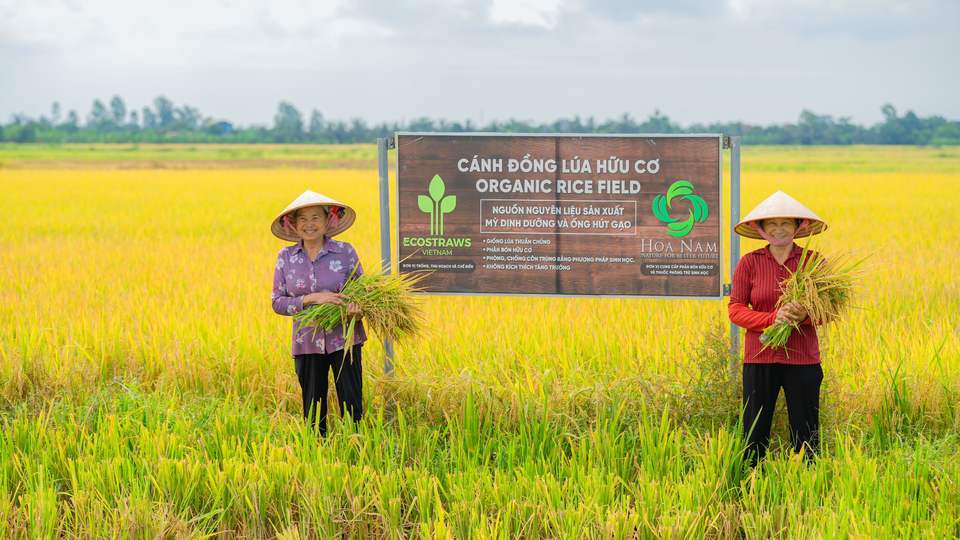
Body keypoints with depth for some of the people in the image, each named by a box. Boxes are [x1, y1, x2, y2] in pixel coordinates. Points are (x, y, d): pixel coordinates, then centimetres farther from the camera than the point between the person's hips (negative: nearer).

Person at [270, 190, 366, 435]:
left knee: (352, 406, -4)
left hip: (343, 340, -2)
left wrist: (358, 304, -18)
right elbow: (277, 302, 0)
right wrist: (312, 299, -15)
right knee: (313, 410, 8)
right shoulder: (286, 257, 3)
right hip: (307, 343, 2)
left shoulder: (345, 251, -1)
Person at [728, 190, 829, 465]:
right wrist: (773, 318, -18)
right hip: (760, 358, 0)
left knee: (806, 435, 4)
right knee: (754, 434, 3)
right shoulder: (749, 262, 3)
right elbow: (735, 310, -1)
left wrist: (805, 315, -19)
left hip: (803, 359, 0)